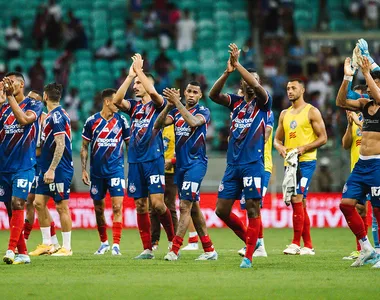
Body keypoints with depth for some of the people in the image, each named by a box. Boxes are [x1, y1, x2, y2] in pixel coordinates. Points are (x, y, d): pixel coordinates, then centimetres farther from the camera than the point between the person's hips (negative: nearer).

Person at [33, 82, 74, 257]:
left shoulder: (57, 116, -16)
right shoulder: (50, 116, 14)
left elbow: (60, 145, -21)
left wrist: (51, 170, -22)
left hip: (59, 170, -9)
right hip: (48, 168, 9)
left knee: (61, 206, -4)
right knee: (39, 203, 8)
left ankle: (66, 247, 2)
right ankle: (47, 244, 14)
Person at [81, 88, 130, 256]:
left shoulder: (121, 121, 0)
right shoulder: (92, 121, 0)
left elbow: (130, 144, 8)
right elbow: (84, 147, 7)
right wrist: (83, 170, 1)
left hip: (116, 170, -1)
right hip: (96, 171, 1)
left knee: (117, 206, -12)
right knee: (98, 208, 9)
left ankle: (116, 245, -11)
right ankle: (104, 242, 25)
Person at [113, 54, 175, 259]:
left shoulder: (158, 104, 1)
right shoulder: (134, 107, 15)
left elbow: (152, 91, -21)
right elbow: (117, 100, -4)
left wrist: (139, 70, -12)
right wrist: (130, 76, -6)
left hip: (153, 159, -5)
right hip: (135, 161, 5)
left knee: (157, 202, -13)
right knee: (140, 206, 3)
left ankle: (173, 240, 3)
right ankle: (147, 249, 6)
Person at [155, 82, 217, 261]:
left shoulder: (203, 111, -4)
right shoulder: (176, 112, 12)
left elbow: (193, 122, -27)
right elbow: (158, 124, -3)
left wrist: (177, 103, -28)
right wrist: (169, 105, -17)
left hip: (196, 163, -7)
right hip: (181, 164, 7)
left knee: (185, 206, -14)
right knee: (193, 208, 9)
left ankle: (174, 250, -18)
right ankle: (209, 250, 15)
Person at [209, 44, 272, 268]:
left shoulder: (263, 102, 3)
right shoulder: (237, 102, 15)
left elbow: (256, 86, -18)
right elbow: (213, 95, 0)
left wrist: (238, 64, -17)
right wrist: (228, 72, -13)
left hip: (253, 164, -6)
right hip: (233, 164, 6)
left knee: (253, 209, -6)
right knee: (222, 210, 4)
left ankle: (249, 256, -5)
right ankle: (249, 240, 22)